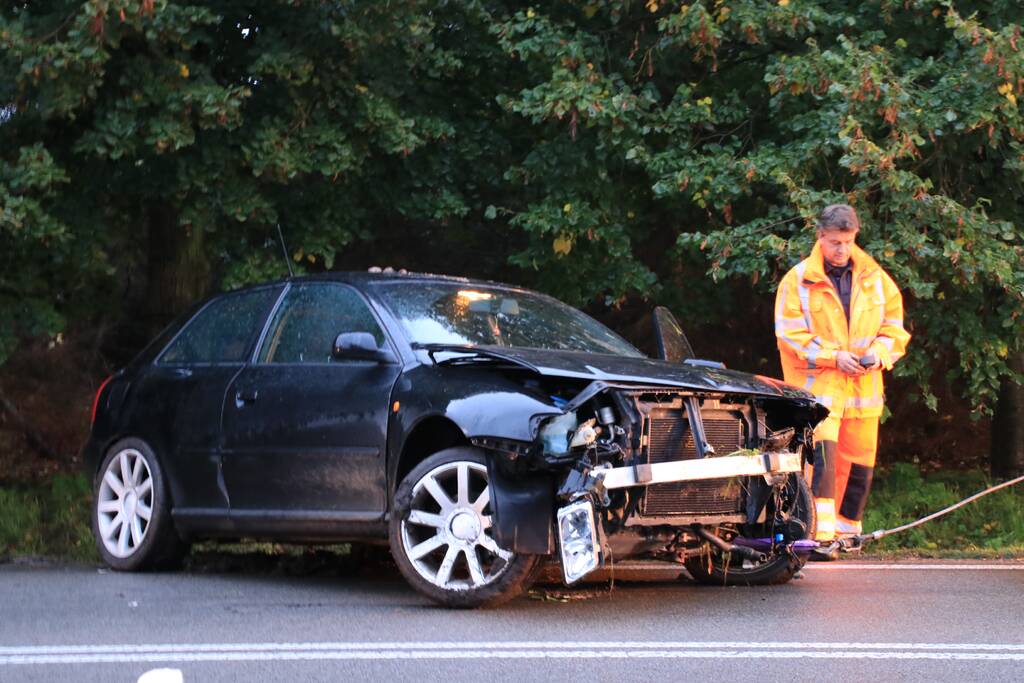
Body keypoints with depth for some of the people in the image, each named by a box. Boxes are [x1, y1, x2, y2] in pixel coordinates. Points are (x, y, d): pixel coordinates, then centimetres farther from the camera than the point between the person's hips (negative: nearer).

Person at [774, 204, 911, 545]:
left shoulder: (875, 278, 9)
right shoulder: (798, 280, -2)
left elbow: (895, 324, 15)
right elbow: (790, 333, -5)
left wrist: (879, 352, -5)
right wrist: (832, 356, -14)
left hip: (864, 387, 5)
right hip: (817, 385, -4)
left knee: (859, 460, 9)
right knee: (822, 452, -20)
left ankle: (847, 528, 23)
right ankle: (821, 532, -24)